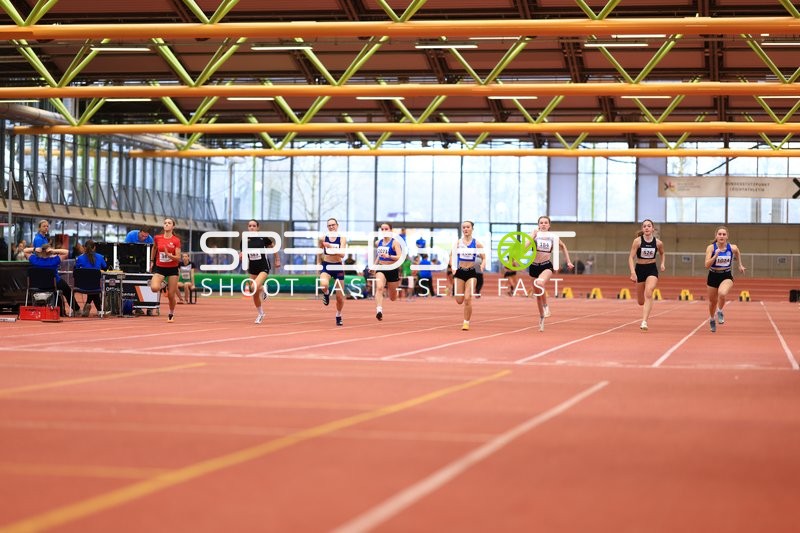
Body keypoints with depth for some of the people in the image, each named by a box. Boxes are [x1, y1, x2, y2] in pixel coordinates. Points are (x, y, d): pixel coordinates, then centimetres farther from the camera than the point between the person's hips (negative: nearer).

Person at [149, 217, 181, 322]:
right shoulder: (157, 238, -1)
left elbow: (178, 258, -11)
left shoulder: (176, 241, -8)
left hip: (172, 269, -1)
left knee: (171, 295, 2)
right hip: (160, 268, 1)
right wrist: (152, 261, 23)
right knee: (154, 288, -25)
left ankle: (171, 314, 29)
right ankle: (163, 286, 12)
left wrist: (169, 255, -28)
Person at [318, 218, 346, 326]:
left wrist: (331, 247, -32)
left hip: (338, 266, 0)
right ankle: (326, 293, 3)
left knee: (340, 296, 5)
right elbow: (319, 253, 13)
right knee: (324, 284, -35)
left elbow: (342, 254, -20)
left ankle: (338, 316, 31)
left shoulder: (342, 238, -7)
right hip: (326, 266, 0)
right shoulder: (323, 239, -2)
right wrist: (318, 264, 7)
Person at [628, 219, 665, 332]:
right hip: (639, 269, 1)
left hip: (652, 269, -1)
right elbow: (631, 257, -12)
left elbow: (662, 254, 19)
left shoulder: (658, 243, -3)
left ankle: (644, 322, -31)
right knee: (641, 301, 9)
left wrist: (662, 264, 1)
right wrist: (632, 272, -25)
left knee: (648, 293, -27)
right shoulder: (637, 241, -9)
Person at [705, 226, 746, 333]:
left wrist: (740, 265, 18)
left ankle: (719, 312, -2)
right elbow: (707, 265, -22)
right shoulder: (711, 248, -15)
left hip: (727, 276, -1)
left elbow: (738, 253, 16)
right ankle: (712, 319, 47)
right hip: (713, 276, 1)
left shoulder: (733, 248, -10)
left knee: (722, 293, -32)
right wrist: (716, 255, -33)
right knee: (713, 301, 15)